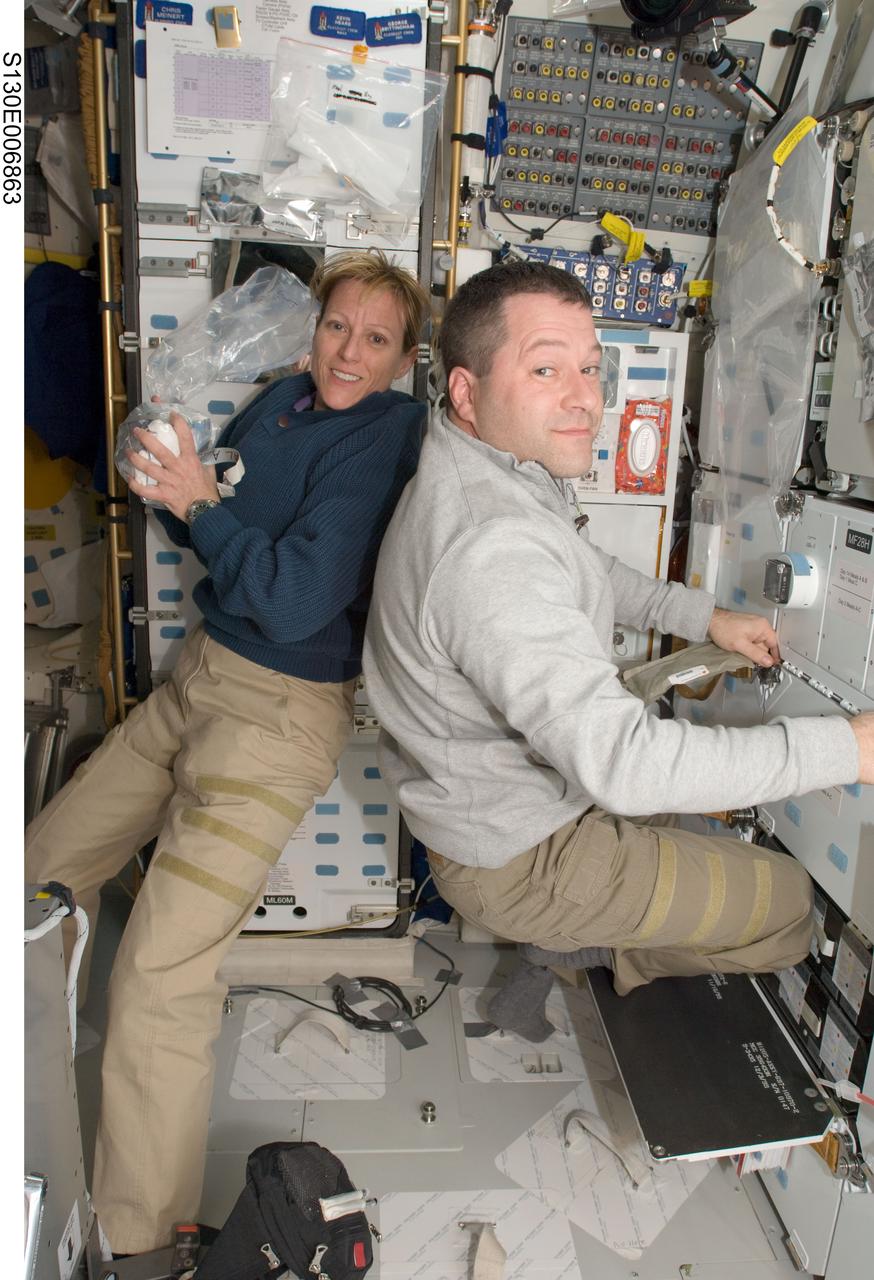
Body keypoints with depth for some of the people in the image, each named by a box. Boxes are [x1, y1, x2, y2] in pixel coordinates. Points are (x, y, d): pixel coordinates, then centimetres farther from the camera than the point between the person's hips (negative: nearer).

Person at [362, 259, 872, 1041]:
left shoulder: (493, 477, -1)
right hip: (518, 858, -9)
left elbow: (588, 574, 17)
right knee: (787, 903, 2)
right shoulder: (493, 549, -36)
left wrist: (707, 617, 10)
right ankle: (583, 949, 18)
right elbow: (621, 763, -38)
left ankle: (573, 941, 24)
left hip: (491, 791, 9)